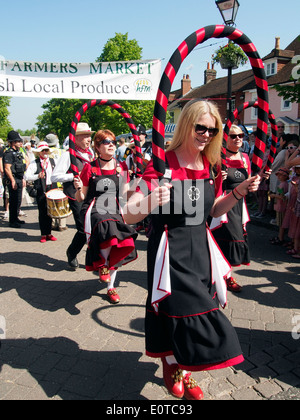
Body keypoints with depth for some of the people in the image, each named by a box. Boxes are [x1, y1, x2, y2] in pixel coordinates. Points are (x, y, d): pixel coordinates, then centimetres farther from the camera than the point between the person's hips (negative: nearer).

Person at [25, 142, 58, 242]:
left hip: (52, 189, 4)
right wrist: (38, 176, -25)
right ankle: (43, 234, 10)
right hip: (41, 190, -4)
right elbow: (27, 176, -11)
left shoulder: (53, 161, 11)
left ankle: (49, 233, 20)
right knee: (42, 212, 0)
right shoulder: (34, 163, -3)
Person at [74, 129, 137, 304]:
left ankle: (111, 287, 21)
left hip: (114, 211, 3)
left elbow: (124, 195, 12)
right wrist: (78, 188, -15)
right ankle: (102, 263, -3)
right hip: (94, 210, -3)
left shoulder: (121, 167, 9)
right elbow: (80, 198, 5)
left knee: (115, 248, -4)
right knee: (109, 229, -34)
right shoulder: (90, 168, 2)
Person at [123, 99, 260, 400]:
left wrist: (239, 192, 0)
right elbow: (128, 215, -21)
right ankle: (172, 369, 38)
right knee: (178, 310, 4)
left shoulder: (211, 166, 2)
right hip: (170, 252, -5)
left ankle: (181, 370, 41)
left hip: (200, 248, 6)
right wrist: (151, 202, -41)